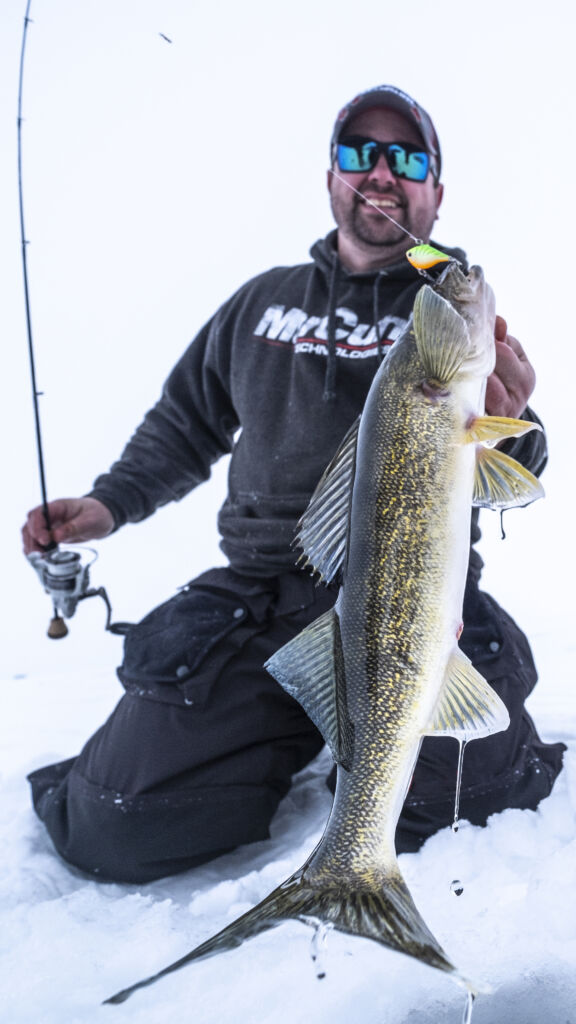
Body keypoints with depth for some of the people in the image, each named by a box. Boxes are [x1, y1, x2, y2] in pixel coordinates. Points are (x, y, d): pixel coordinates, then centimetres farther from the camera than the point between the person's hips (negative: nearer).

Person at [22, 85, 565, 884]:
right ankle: (294, 737, 16)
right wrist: (111, 503, 11)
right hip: (261, 598, 2)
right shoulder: (263, 301, 16)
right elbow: (185, 423, 27)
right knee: (116, 830, -12)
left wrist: (504, 432, -27)